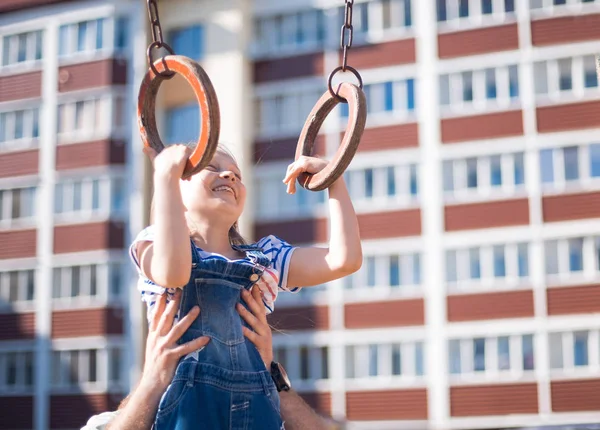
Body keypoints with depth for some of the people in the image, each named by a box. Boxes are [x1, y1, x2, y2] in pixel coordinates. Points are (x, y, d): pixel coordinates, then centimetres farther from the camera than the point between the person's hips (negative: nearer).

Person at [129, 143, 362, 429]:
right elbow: (173, 272, -16)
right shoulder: (154, 241, 10)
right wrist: (166, 173, -13)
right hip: (186, 402, -4)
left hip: (256, 405, 4)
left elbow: (344, 259, 10)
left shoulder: (264, 258, 21)